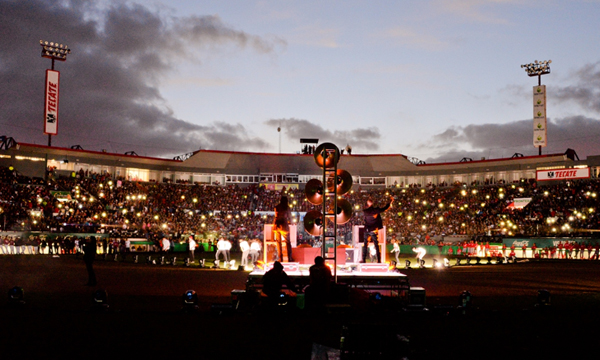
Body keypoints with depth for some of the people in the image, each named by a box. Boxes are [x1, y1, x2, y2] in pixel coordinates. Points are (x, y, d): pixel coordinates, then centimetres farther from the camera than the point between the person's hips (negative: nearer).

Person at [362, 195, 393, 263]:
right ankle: (379, 260, 2)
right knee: (376, 246, 4)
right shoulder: (376, 210, -11)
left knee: (365, 245, 10)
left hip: (367, 230, 1)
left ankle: (364, 260, 6)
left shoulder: (365, 211, -5)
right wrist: (390, 201, 8)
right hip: (374, 230, -1)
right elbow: (385, 208, -2)